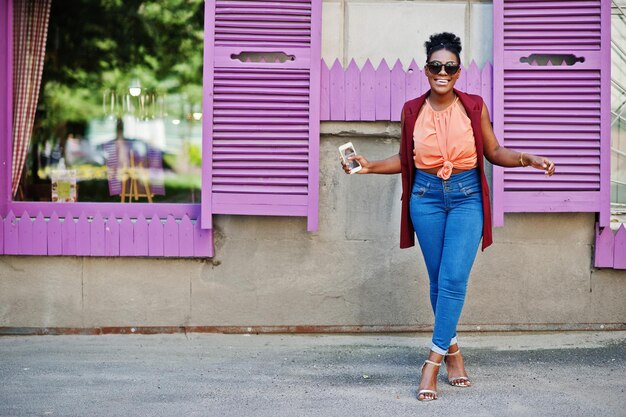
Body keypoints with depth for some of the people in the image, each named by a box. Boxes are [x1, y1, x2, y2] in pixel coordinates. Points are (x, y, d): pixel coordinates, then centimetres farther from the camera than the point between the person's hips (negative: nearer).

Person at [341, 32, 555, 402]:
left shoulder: (474, 107, -2)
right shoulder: (412, 111, 2)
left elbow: (494, 152, 6)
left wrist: (527, 159, -10)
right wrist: (370, 166, -1)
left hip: (467, 196, -2)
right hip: (426, 198, 2)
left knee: (454, 278, -12)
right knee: (438, 280, 7)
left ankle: (434, 360, -9)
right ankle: (453, 349, 23)